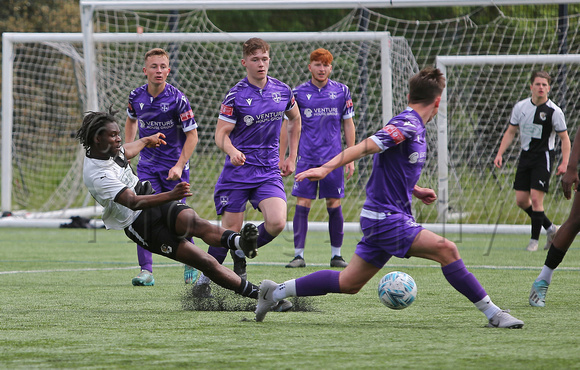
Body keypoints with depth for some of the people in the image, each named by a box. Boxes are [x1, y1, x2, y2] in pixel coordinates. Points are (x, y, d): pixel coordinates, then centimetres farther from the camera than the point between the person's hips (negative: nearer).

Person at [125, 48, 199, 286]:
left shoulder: (177, 99, -16)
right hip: (147, 165, 3)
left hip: (174, 167, -3)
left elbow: (192, 135, -11)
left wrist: (179, 166, -19)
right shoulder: (136, 97, -3)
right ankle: (146, 270, -10)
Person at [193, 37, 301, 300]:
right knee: (231, 230, -4)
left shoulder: (282, 91, 4)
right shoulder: (236, 96, -8)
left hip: (269, 172, 3)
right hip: (237, 172, -3)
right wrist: (232, 150, -33)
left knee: (277, 223, -18)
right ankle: (205, 277, 17)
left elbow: (295, 120, 23)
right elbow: (221, 134, -11)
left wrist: (291, 158, 19)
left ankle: (242, 255, 9)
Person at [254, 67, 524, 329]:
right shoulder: (407, 126, -15)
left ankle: (276, 291, 23)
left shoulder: (414, 127, 15)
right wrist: (326, 168, -32)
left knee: (348, 284, 14)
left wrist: (415, 191, 16)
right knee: (446, 249, -21)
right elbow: (366, 147, -24)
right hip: (386, 218, -10)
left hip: (387, 217, 10)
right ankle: (492, 313, -19)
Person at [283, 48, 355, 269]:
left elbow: (348, 124, 10)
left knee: (334, 205, 2)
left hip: (333, 159, 1)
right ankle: (298, 255, -3)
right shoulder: (299, 93, 3)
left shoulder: (342, 91, 5)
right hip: (306, 158, -1)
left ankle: (336, 255, 12)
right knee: (302, 205, -6)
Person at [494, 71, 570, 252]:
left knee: (536, 198, -14)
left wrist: (564, 163, -15)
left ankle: (534, 240, -1)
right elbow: (510, 132, 11)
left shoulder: (554, 111, -10)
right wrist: (500, 154, 3)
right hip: (525, 156, 5)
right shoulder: (520, 107, 2)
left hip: (543, 157, -5)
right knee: (521, 200, 4)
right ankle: (550, 228, 23)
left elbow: (565, 138, -6)